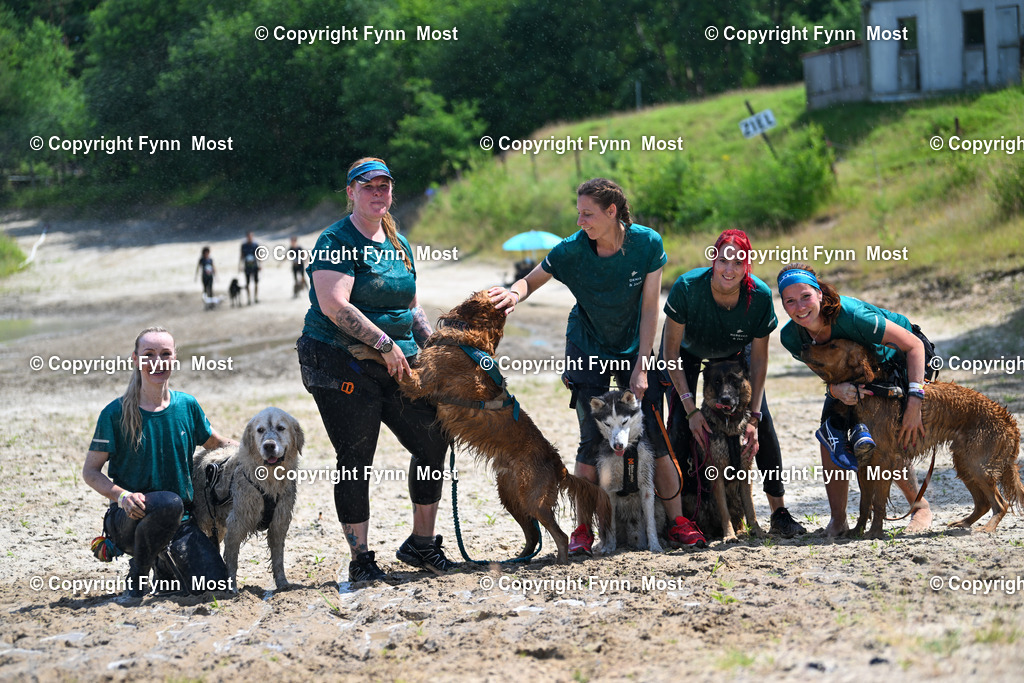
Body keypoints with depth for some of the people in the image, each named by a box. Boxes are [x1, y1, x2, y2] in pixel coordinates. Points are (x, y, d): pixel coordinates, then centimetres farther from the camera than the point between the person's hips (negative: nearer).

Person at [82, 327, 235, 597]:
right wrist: (123, 496, -22)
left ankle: (164, 565, 17)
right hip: (128, 518, -4)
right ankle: (138, 572, -11)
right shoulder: (116, 413, -7)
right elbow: (90, 471, -4)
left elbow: (216, 443, 22)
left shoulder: (187, 405, 4)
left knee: (217, 587, -16)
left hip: (179, 522, 4)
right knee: (169, 502, -38)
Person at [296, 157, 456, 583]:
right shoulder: (336, 241, -8)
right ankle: (360, 559, 4)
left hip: (396, 366, 7)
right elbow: (334, 306, -21)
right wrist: (385, 343, -20)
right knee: (355, 460, -5)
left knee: (433, 442, 3)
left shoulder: (398, 244, 15)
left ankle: (421, 543, 17)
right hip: (341, 366, -7)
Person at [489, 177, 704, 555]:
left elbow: (649, 309, -13)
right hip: (588, 350, -1)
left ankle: (677, 522, 4)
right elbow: (530, 281, -5)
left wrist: (641, 368, -14)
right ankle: (583, 529, 1)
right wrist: (515, 293, -30)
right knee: (592, 440, -9)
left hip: (633, 349, 1)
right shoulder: (571, 250, -19)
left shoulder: (648, 244, -18)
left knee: (654, 435, -6)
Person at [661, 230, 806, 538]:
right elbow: (671, 351, -25)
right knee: (680, 425, -18)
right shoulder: (687, 287, -36)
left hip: (735, 354, 1)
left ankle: (779, 512, -5)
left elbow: (759, 360, -18)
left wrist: (754, 417, -22)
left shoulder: (759, 296, -31)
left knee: (763, 423, -11)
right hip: (688, 353, -1)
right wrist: (691, 407, -28)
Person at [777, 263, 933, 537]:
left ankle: (920, 507, 5)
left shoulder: (849, 314, -41)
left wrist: (914, 403, -45)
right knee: (830, 435, -12)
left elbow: (914, 345, -36)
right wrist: (837, 390, -44)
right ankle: (838, 520, 2)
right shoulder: (791, 337, -25)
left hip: (894, 359, -5)